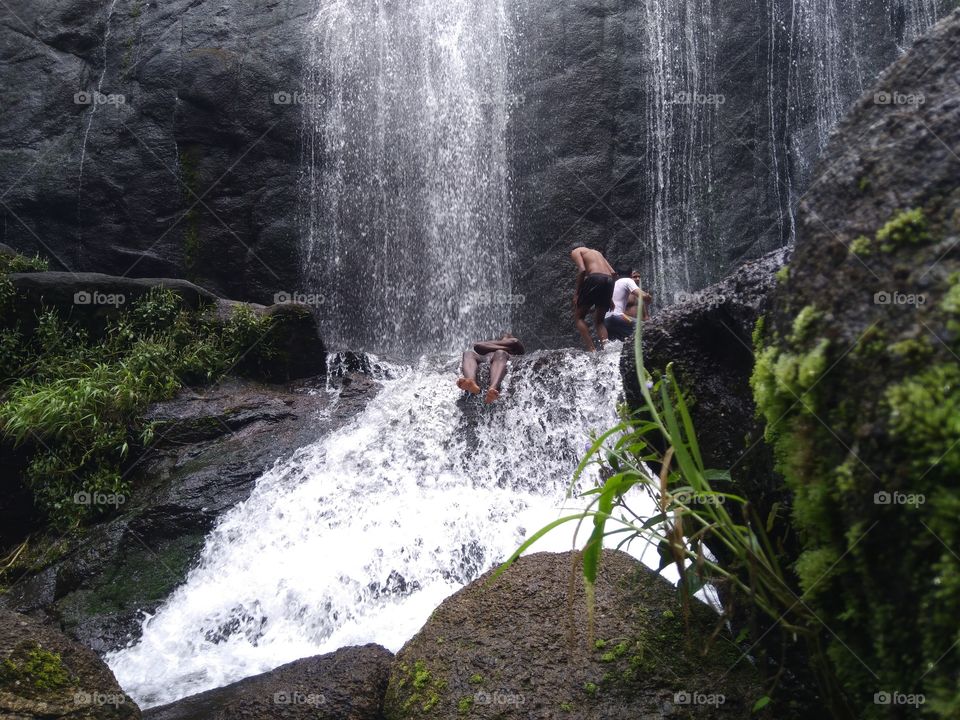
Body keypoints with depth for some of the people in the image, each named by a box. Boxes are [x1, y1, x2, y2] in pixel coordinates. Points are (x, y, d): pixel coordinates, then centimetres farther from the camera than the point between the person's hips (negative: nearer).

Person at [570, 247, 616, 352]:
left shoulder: (575, 252, 16)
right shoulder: (596, 252, 35)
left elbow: (582, 270, -5)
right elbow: (612, 272, 22)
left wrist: (576, 293, -3)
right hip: (609, 280, 6)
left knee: (578, 317, 4)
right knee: (599, 320, 16)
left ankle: (592, 350, -11)